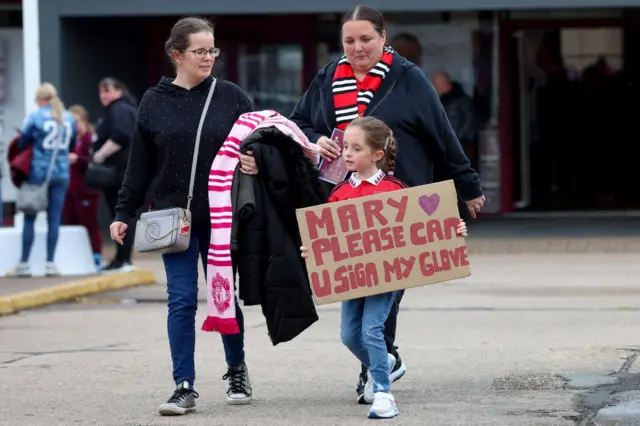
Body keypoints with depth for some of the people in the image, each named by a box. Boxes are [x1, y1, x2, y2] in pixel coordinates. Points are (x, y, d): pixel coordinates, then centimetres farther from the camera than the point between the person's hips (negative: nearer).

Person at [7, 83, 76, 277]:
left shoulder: (35, 117, -7)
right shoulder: (69, 118, 8)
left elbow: (22, 145, 0)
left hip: (38, 172, -3)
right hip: (61, 172, 3)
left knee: (29, 218, 3)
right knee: (54, 218, 4)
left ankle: (24, 264, 2)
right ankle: (50, 263, 1)